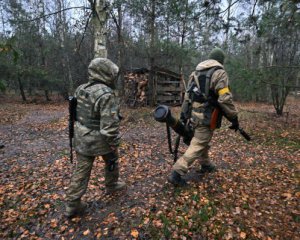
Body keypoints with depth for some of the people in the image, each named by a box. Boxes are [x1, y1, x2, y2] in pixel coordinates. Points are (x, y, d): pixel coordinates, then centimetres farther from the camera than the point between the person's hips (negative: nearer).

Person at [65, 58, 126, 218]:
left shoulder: (80, 89, 3)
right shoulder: (106, 94, -24)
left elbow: (76, 114, 13)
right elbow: (109, 125, -26)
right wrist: (114, 145, -16)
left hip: (81, 139, 7)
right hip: (100, 140, -6)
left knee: (81, 171, 14)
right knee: (112, 161, 22)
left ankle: (72, 205, 22)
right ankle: (112, 185, 45)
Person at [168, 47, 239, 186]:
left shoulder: (196, 71, 14)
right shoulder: (219, 73, -9)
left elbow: (187, 94, 14)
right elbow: (225, 99, -18)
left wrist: (184, 112, 18)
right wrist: (234, 117, -10)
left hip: (194, 114, 8)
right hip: (206, 116, -8)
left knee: (202, 141, 24)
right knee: (197, 146, -4)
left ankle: (206, 165, 41)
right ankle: (176, 173, -5)